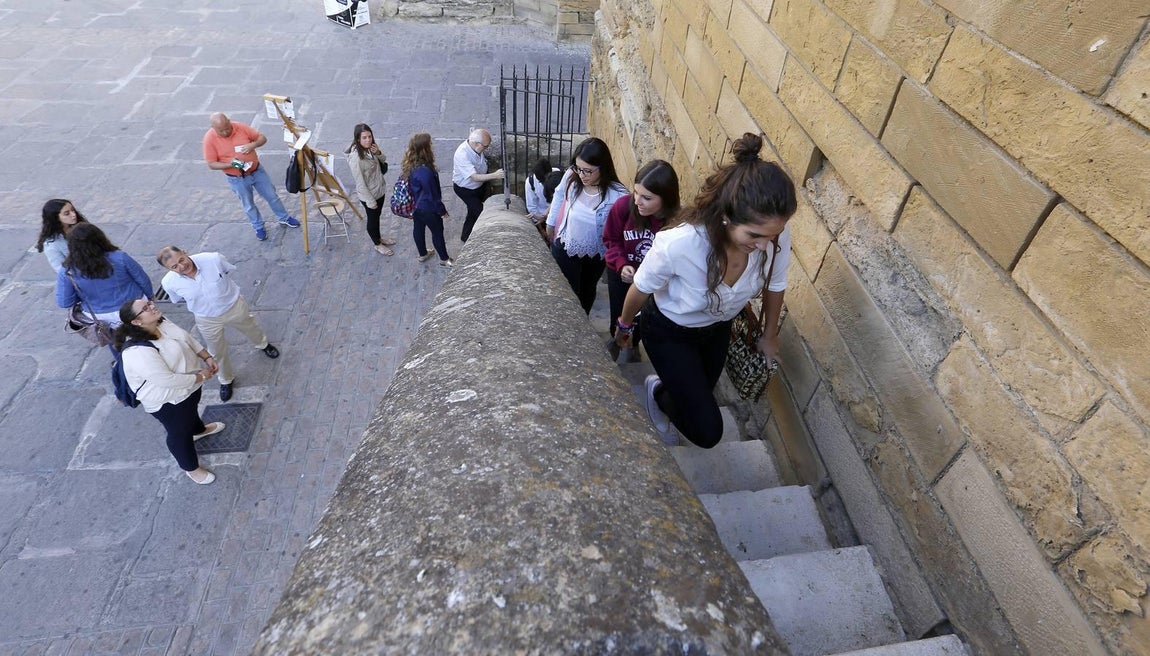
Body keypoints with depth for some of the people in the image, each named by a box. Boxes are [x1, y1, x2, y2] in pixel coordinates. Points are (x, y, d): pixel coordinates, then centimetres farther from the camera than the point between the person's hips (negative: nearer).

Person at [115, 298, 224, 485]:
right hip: (167, 399, -8)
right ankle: (190, 467, 40)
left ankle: (198, 430, 67)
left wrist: (207, 357, -3)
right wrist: (201, 376, -24)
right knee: (180, 433, 16)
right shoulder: (138, 352, -39)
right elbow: (168, 380, -36)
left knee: (192, 410, 36)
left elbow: (187, 338, 4)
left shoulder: (160, 323, -12)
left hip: (188, 385, 8)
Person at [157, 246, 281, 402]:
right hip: (208, 320, 0)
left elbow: (230, 270, -7)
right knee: (218, 352, 21)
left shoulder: (213, 259, -32)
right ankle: (226, 380, 50)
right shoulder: (169, 283, -27)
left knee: (251, 328, 30)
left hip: (234, 306, 0)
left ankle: (263, 344, 66)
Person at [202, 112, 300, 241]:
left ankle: (284, 218, 38)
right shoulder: (209, 138, -19)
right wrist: (230, 164, -30)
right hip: (237, 178, -2)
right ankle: (259, 227, 36)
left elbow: (262, 138, -5)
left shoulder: (240, 127, -15)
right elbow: (211, 164, -14)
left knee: (271, 195, 16)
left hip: (257, 170, 2)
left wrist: (253, 145, -26)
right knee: (248, 205, 15)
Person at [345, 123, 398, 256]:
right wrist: (370, 200, -20)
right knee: (372, 219, 16)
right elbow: (360, 182, -25)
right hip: (368, 195, -7)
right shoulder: (355, 157, -30)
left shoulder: (370, 148, -8)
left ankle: (379, 238, 51)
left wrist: (379, 153, -16)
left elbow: (384, 161, 8)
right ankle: (378, 245, 38)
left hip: (380, 190, 7)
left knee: (377, 216, 27)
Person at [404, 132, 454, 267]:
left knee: (418, 228, 26)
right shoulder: (425, 171, -37)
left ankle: (422, 254, 49)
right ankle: (444, 259, 34)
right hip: (428, 208, -8)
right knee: (437, 232, 14)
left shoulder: (410, 164, -10)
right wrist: (442, 210, -12)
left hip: (415, 205, 8)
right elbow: (432, 194, -26)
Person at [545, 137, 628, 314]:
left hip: (595, 255, -1)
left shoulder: (617, 195, -32)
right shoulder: (571, 177, -22)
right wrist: (551, 223, 13)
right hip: (564, 247, 1)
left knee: (587, 290, 26)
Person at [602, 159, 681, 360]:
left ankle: (632, 345, 51)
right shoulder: (623, 206, -29)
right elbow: (611, 239, -13)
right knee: (618, 310, 22)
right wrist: (621, 264, -27)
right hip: (620, 272, 1)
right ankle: (616, 338, 54)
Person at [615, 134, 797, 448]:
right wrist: (624, 324, 1)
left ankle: (665, 388, 61)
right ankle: (658, 392, 27)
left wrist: (769, 336, 11)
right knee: (707, 432, -2)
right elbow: (642, 289, -20)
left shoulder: (776, 236, -30)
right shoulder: (679, 244, -42)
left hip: (718, 328, 5)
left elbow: (775, 285, -6)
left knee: (699, 396, 27)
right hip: (669, 331, -4)